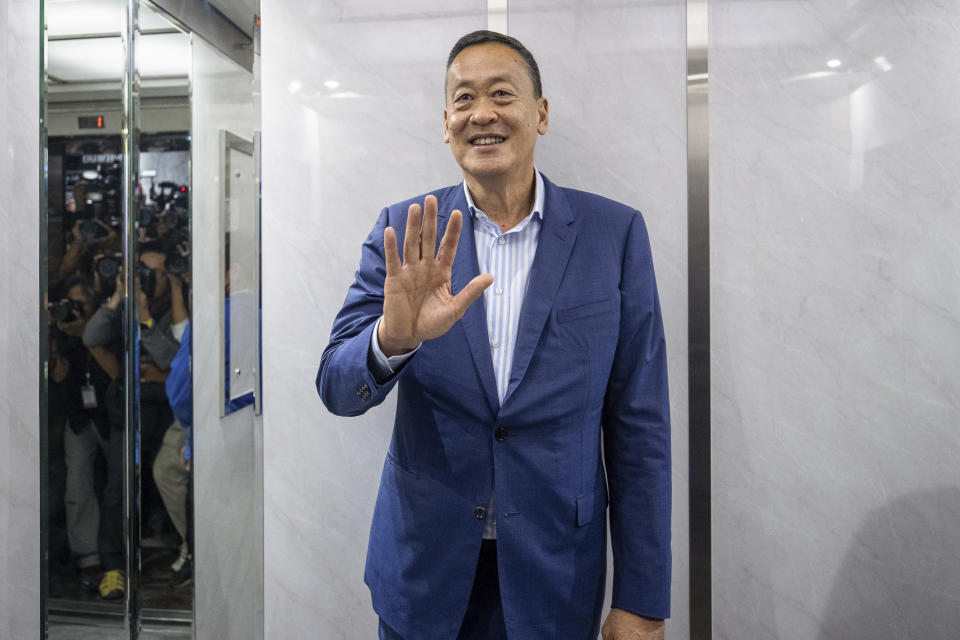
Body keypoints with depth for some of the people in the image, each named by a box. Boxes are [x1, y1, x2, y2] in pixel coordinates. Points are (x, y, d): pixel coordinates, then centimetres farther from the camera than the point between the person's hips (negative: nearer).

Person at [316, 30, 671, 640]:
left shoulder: (614, 232, -8)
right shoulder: (405, 234, -4)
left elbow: (639, 426, -7)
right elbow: (338, 388, -9)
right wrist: (394, 337, -32)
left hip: (554, 574, -1)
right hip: (423, 568, 1)